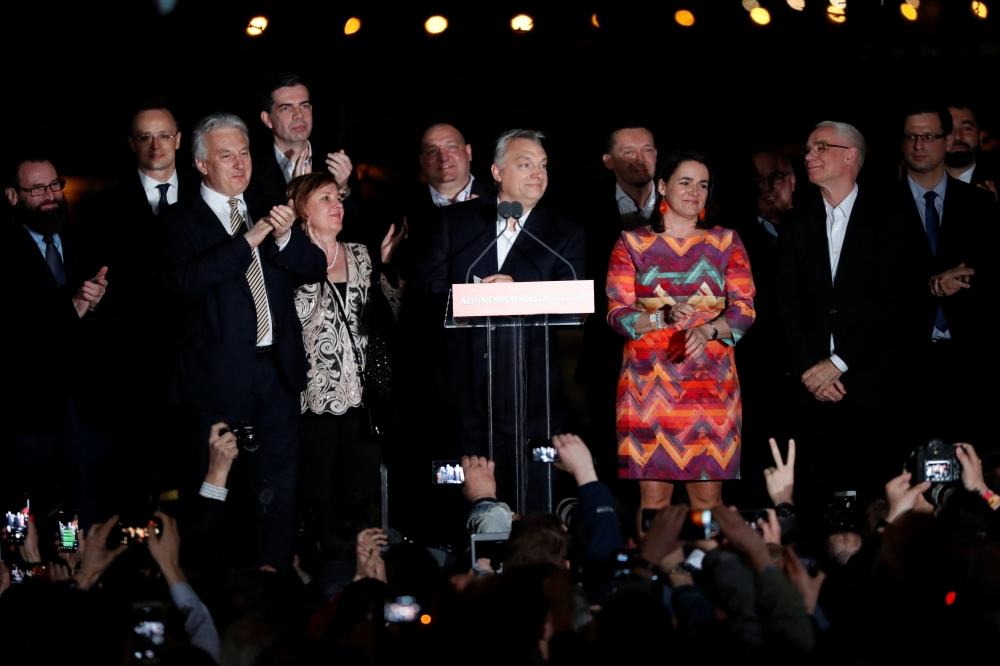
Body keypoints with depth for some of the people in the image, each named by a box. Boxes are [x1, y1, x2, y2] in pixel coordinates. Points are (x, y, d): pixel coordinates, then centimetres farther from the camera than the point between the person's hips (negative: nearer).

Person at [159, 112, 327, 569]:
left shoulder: (267, 212, 12)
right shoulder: (181, 220, -3)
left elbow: (314, 269, 4)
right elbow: (186, 282, -20)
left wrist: (285, 237, -17)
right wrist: (247, 240, -25)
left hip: (277, 371, 5)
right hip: (219, 376, -5)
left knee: (275, 490, 10)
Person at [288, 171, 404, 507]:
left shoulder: (360, 256, 14)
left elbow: (386, 315, 7)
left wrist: (386, 262, 3)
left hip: (360, 393, 5)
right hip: (316, 396, -5)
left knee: (364, 498, 4)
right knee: (316, 499, -2)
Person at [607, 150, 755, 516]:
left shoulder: (726, 241, 11)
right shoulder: (632, 243, 7)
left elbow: (744, 309, 2)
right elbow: (617, 314, -1)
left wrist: (708, 330, -18)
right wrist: (662, 318, -20)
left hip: (710, 384, 1)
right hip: (651, 382, -1)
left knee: (708, 495, -1)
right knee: (654, 494, -3)